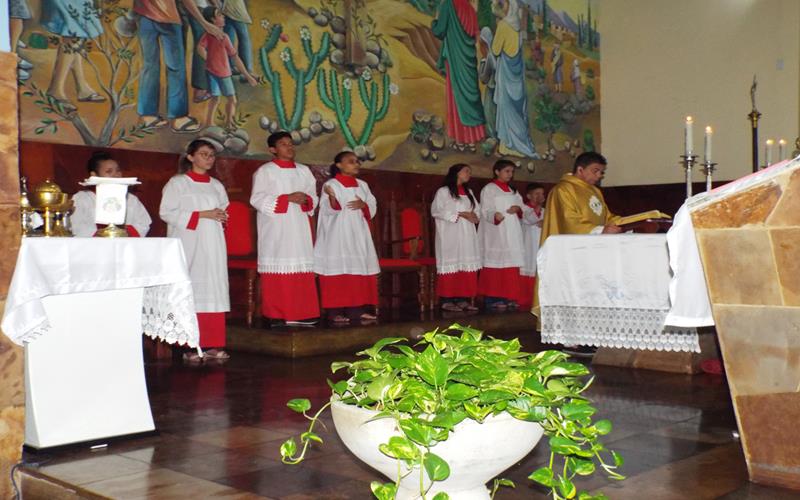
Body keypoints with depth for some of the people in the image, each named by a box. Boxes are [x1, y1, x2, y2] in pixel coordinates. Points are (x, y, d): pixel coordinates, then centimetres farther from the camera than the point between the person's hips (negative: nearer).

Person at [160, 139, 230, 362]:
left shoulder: (216, 185, 19)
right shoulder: (177, 183, 2)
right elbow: (167, 212, -7)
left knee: (214, 291, 0)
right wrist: (201, 214, -12)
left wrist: (221, 216, 0)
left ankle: (212, 344, 3)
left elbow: (225, 211, 24)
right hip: (188, 245, -5)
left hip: (212, 246, 5)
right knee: (190, 294, -9)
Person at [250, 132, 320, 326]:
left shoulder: (303, 170, 16)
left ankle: (300, 314, 5)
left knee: (302, 270, 1)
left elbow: (313, 196, 17)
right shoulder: (265, 171, 1)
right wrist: (287, 198, -15)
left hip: (299, 228, 5)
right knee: (278, 272, -7)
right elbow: (257, 199, -8)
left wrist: (306, 200, -7)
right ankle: (277, 315, -1)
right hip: (276, 229, -5)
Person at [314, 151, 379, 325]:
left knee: (361, 271, 3)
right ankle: (336, 311, -6)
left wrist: (363, 205, -8)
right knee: (338, 271, -8)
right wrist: (332, 197, -31)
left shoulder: (362, 185, 15)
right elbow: (327, 210, -11)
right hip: (338, 235, -6)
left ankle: (359, 309, 7)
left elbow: (373, 206, 13)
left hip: (358, 234, 6)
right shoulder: (331, 184, -3)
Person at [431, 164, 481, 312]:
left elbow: (477, 209, 17)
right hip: (450, 235, -6)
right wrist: (458, 215, -14)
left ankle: (462, 299, 3)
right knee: (451, 265, -9)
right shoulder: (443, 191, -1)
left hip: (467, 236, 6)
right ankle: (447, 300, -8)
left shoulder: (468, 192, 20)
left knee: (466, 266, 1)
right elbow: (436, 211, -10)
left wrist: (474, 216, -7)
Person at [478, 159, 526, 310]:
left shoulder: (513, 190, 20)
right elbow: (485, 210, -9)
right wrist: (495, 216, -30)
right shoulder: (489, 189, 0)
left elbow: (522, 208, 18)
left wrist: (518, 209, -6)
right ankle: (493, 298, -7)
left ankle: (508, 297, 7)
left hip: (512, 232, 6)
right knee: (496, 263, -8)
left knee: (511, 264, 3)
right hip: (496, 232, -6)